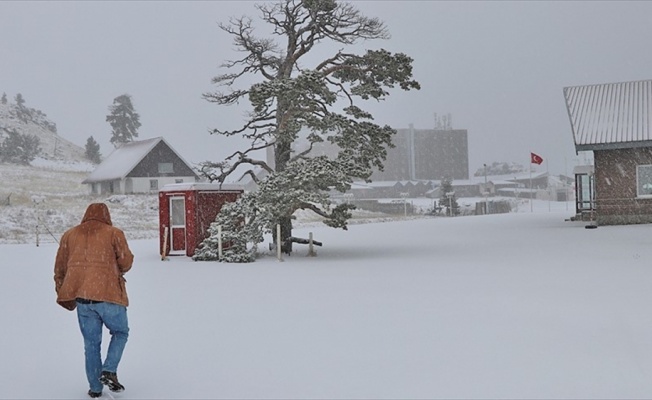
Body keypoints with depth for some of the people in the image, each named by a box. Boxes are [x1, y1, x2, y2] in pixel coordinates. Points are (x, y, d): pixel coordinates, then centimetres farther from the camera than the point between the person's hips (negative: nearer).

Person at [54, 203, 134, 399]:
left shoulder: (69, 235, 15)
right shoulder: (114, 233, 4)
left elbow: (60, 268, 15)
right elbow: (126, 261, -1)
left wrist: (62, 292, 22)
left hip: (80, 295, 4)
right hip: (108, 294, -3)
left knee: (91, 342, 11)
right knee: (120, 333, 15)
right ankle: (109, 370, -2)